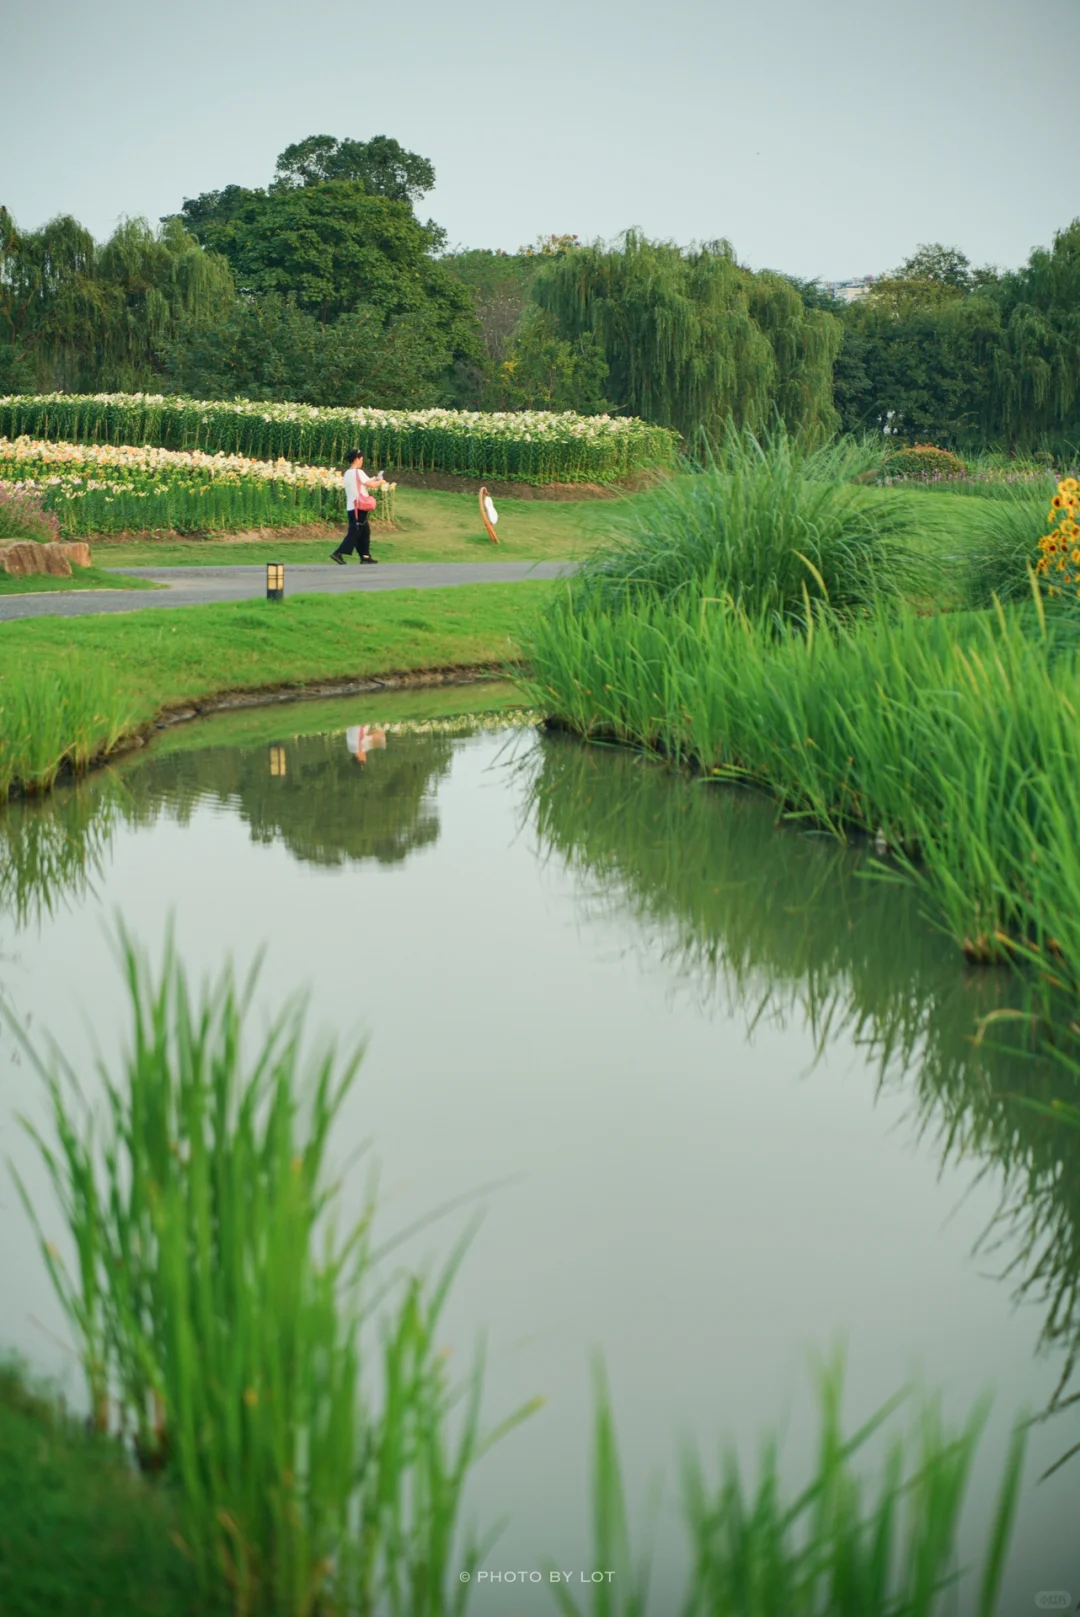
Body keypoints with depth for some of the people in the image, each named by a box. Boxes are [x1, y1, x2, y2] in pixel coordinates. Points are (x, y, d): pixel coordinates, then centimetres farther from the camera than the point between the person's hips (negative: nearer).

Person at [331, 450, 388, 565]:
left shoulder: (347, 473, 14)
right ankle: (338, 553, -15)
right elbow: (372, 485, -15)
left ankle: (365, 556, 15)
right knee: (354, 532, -8)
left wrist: (375, 479, 15)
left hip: (351, 507, 9)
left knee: (364, 532, 14)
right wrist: (381, 482, 4)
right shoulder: (358, 472, -13)